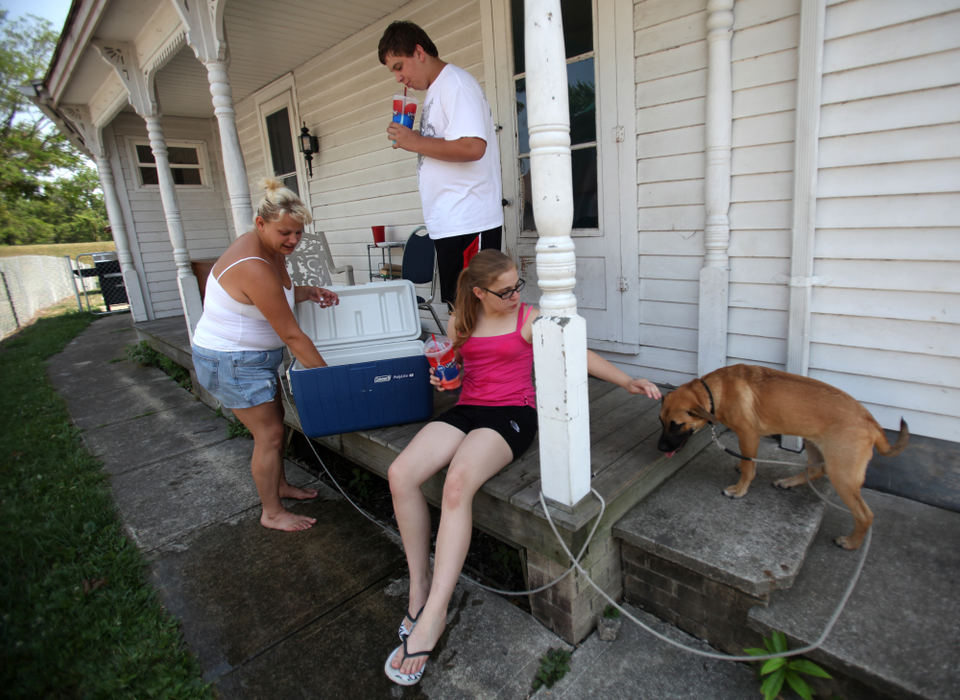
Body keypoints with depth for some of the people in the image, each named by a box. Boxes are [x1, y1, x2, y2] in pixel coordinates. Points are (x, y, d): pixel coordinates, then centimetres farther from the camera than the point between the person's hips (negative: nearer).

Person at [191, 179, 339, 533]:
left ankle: (280, 485, 37)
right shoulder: (253, 267, -30)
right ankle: (272, 513, 15)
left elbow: (277, 294, 19)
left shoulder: (270, 249, 0)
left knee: (274, 420, 18)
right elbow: (291, 335, -28)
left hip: (253, 356, 10)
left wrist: (306, 292, -1)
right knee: (269, 434, -2)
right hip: (232, 362, -10)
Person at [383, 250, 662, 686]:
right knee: (401, 474, -20)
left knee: (457, 482, -33)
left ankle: (429, 622, -23)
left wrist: (626, 381, -7)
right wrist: (442, 378, 0)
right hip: (466, 409, 5)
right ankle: (420, 585, -2)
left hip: (512, 413, -4)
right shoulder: (458, 322, 13)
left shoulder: (529, 318, 2)